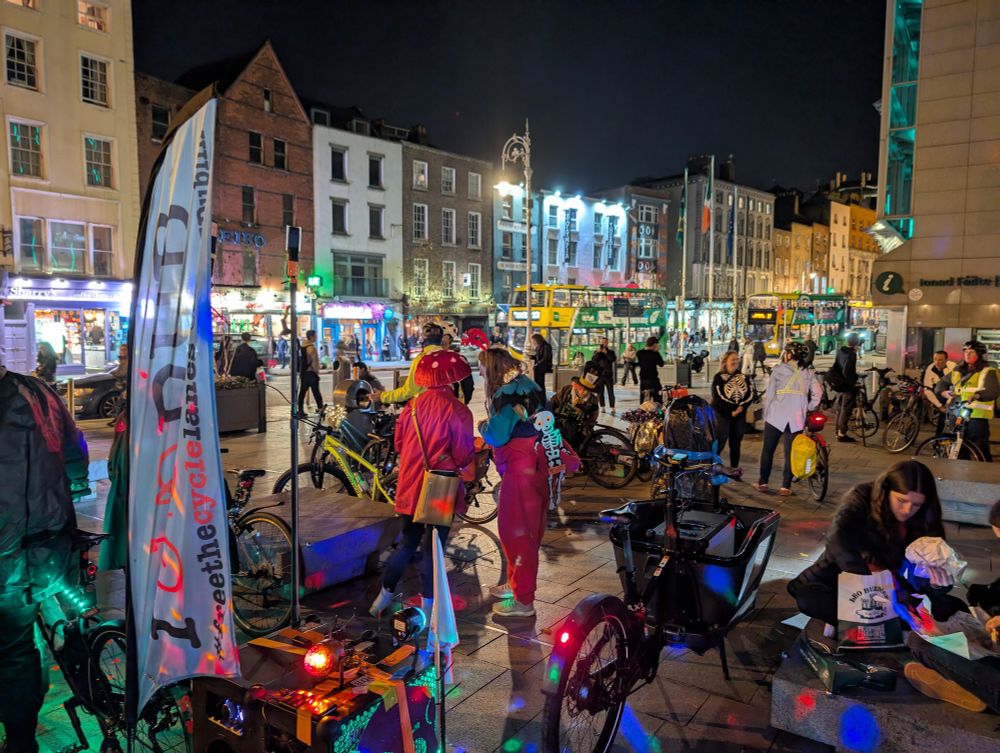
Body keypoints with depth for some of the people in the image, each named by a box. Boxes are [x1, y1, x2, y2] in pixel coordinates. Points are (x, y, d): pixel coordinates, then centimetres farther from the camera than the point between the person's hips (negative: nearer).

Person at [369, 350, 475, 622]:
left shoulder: (413, 405, -2)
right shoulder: (457, 411, -16)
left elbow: (399, 443, 6)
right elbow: (464, 456, -16)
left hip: (411, 486, 5)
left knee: (407, 543, 20)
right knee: (433, 549, 7)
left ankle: (383, 597, 27)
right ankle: (428, 607, 14)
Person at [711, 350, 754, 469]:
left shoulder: (743, 377, 13)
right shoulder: (719, 377, -3)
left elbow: (750, 395, 5)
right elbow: (718, 397, -12)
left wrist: (741, 407, -13)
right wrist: (732, 410, -17)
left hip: (739, 414, 5)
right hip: (722, 414, -5)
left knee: (736, 443, 8)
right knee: (720, 442, -11)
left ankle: (734, 469, 15)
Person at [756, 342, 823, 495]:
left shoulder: (778, 370, -2)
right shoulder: (808, 373, 6)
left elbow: (769, 395, -3)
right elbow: (818, 393, -5)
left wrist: (766, 414, 5)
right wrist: (808, 408, 6)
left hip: (776, 417, -2)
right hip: (797, 419, 2)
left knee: (768, 450, 11)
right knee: (790, 453, 8)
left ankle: (763, 483, 16)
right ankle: (785, 487, 8)